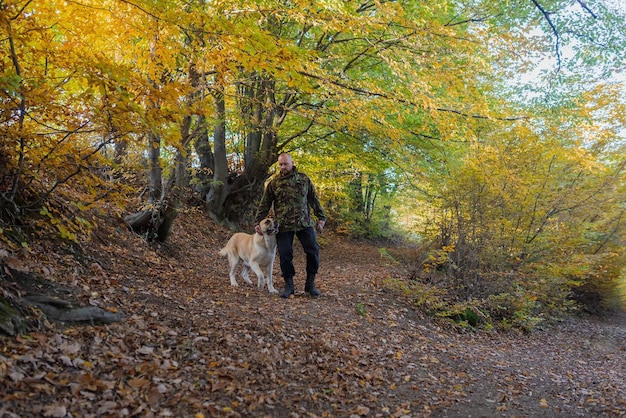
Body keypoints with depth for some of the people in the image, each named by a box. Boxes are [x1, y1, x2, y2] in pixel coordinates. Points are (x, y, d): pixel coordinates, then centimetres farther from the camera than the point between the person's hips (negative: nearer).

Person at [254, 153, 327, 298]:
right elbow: (264, 205, 7)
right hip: (283, 226, -1)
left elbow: (314, 199, 11)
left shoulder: (304, 179, 6)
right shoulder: (273, 183, 4)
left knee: (313, 251, -4)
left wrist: (321, 217, 8)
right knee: (285, 256, 0)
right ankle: (288, 285, 17)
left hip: (304, 223, 1)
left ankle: (310, 283, 12)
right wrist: (257, 222, 1)